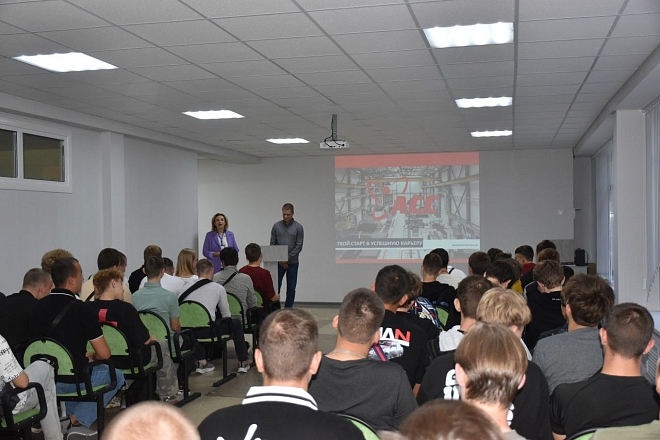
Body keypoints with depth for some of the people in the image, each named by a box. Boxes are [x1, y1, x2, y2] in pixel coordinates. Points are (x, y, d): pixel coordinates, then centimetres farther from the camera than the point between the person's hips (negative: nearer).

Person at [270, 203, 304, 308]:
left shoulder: (298, 227, -3)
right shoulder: (276, 226, 3)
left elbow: (299, 246, -6)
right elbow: (272, 244, 3)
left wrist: (287, 259, -11)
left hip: (292, 263, -1)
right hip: (279, 263, 1)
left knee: (291, 288, 3)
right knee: (275, 287, -2)